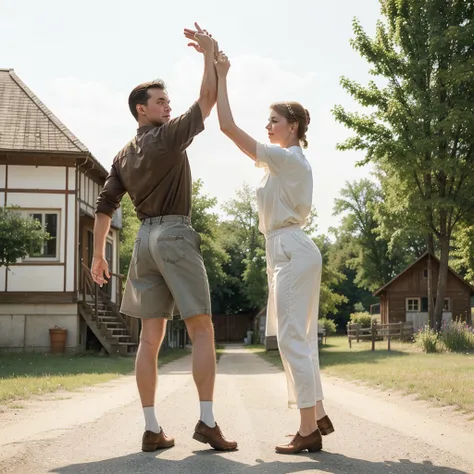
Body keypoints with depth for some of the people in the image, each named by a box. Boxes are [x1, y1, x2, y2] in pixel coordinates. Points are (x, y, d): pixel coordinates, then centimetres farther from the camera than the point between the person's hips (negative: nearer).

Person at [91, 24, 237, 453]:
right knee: (202, 330, -4)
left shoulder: (123, 155, 16)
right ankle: (207, 421, -9)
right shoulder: (170, 136, -4)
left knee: (151, 337, 3)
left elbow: (105, 206, 13)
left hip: (145, 239, 7)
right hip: (176, 235, -7)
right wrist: (209, 52, 5)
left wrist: (98, 255, 18)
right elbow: (209, 98, -5)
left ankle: (152, 429, 1)